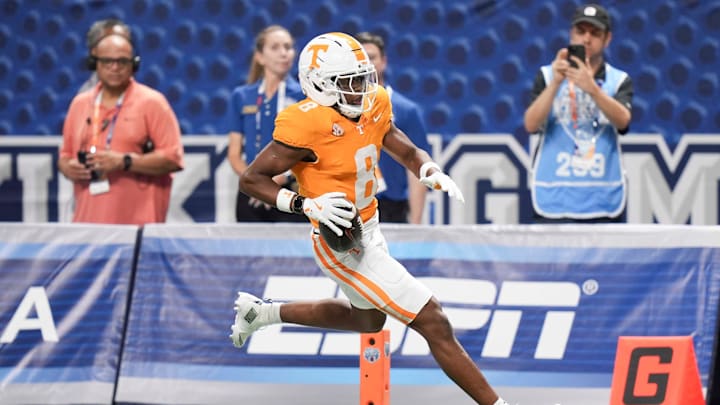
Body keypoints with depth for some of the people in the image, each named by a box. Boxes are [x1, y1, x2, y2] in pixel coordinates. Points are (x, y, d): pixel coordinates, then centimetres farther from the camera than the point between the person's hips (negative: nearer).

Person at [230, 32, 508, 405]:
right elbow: (251, 179, -19)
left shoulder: (372, 106, -2)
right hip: (343, 245, -10)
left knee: (368, 319, 35)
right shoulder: (308, 124, -24)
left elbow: (408, 153, 10)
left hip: (368, 231, 10)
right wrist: (307, 204, -31)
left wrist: (433, 175, -12)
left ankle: (261, 313, 42)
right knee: (434, 324, -10)